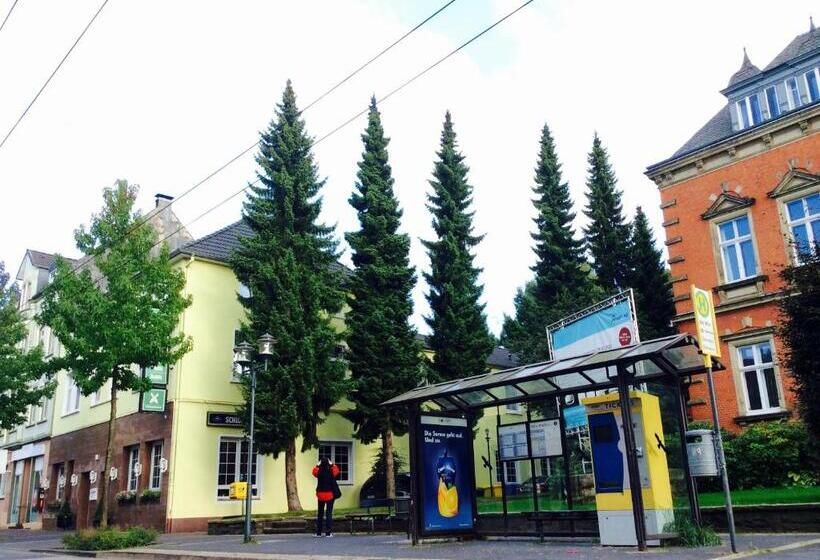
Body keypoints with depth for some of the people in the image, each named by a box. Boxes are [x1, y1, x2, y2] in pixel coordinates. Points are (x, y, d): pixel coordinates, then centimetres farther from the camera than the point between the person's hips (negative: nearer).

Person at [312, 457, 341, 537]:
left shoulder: (319, 472, -9)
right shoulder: (331, 472, -12)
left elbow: (314, 470, 15)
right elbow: (337, 471, 10)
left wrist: (318, 465, 8)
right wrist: (332, 464, 7)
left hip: (320, 495, 2)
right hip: (330, 495, -2)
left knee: (320, 513, 13)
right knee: (329, 513, 1)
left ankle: (318, 532, 16)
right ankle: (328, 532, -5)